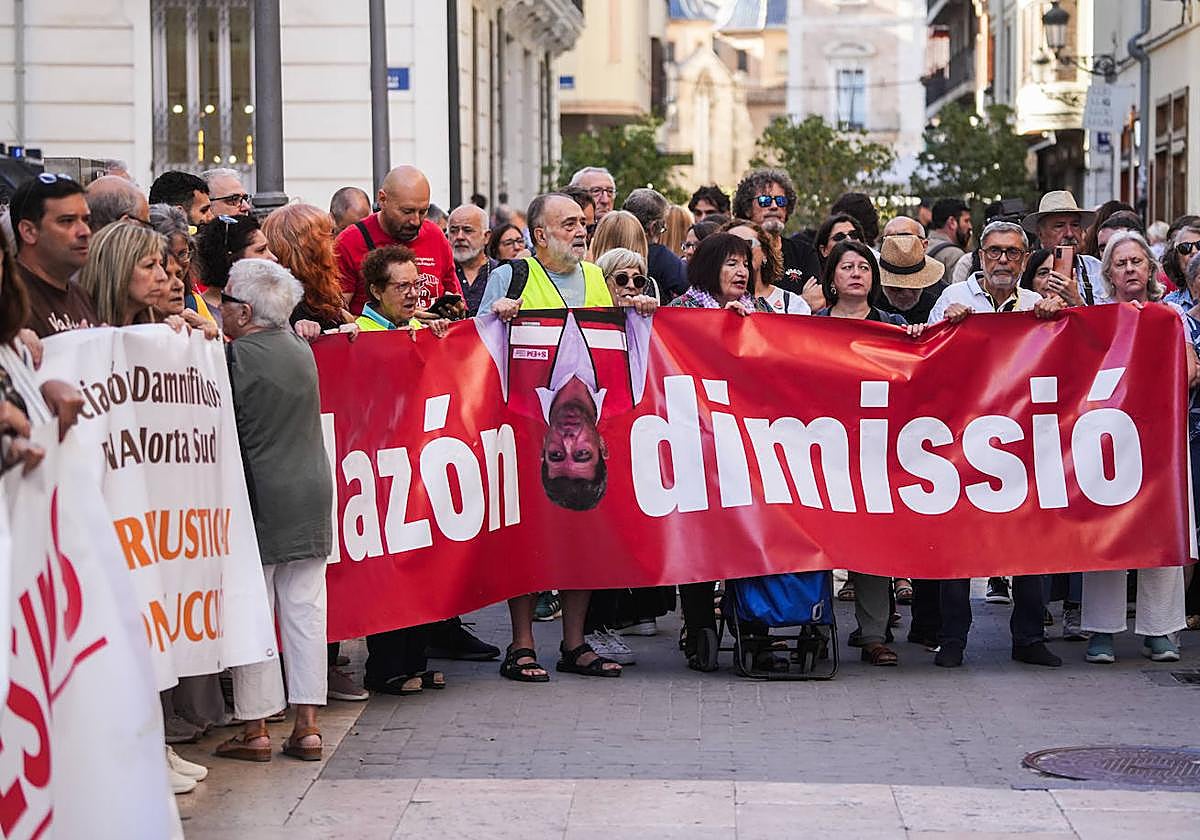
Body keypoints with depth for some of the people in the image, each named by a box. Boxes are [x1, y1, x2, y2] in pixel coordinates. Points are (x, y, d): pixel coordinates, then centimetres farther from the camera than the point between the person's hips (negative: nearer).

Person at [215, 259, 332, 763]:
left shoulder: (236, 357, -12)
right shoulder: (301, 350, 7)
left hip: (260, 495, -6)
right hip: (312, 492, 6)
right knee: (305, 609, 8)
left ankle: (255, 728, 4)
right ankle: (307, 725, 9)